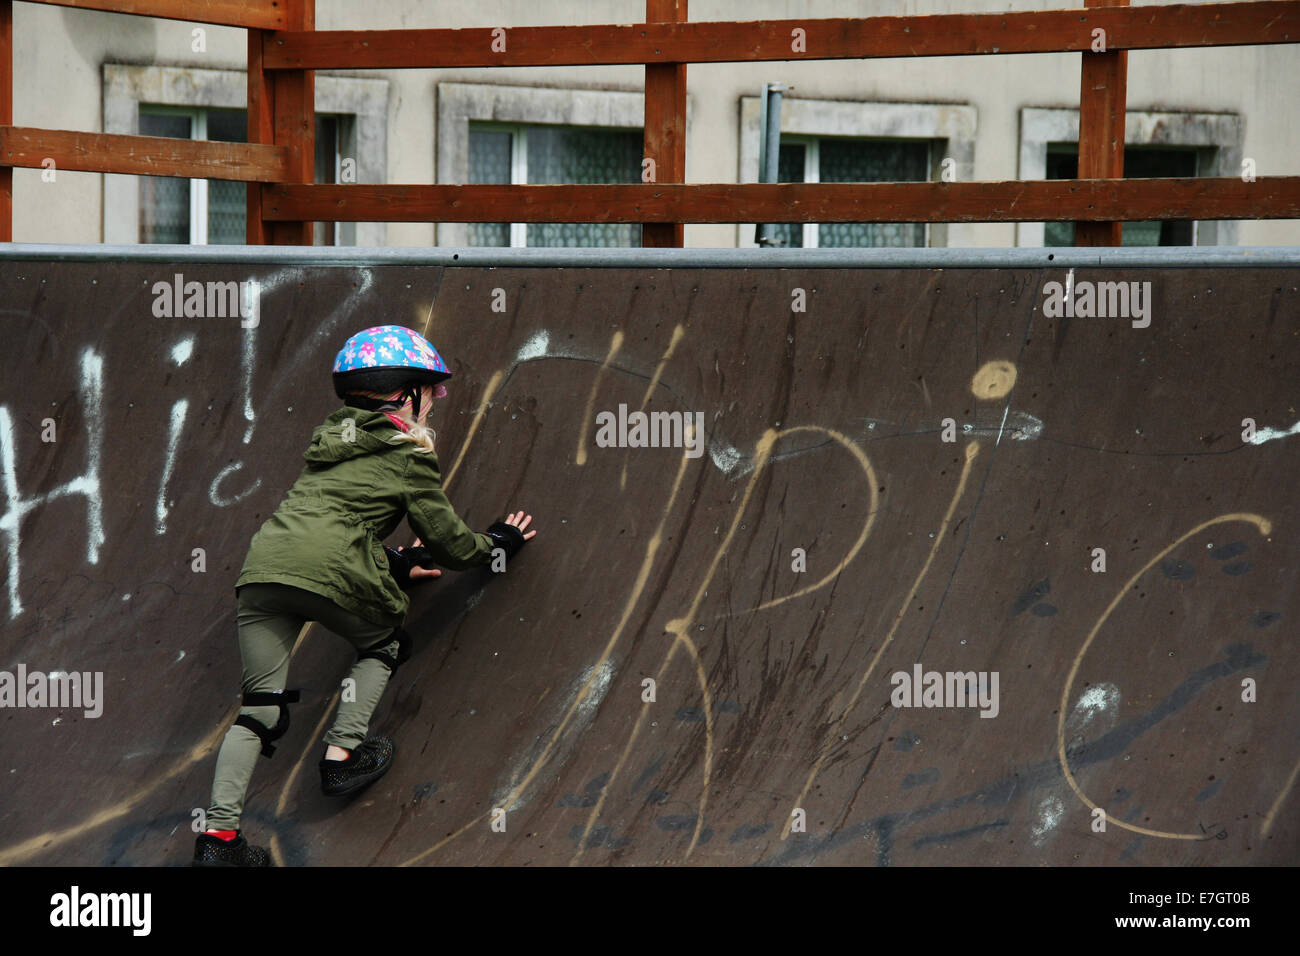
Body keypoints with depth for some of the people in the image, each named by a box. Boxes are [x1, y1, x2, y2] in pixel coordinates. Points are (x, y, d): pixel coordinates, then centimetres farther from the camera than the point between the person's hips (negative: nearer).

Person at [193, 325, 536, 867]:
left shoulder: (332, 440, 30)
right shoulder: (408, 453, 10)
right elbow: (447, 541, 15)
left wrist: (397, 566, 47)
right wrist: (498, 543, 33)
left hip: (262, 565, 6)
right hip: (328, 572, -6)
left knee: (260, 708, 5)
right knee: (383, 645, 25)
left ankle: (218, 835, -4)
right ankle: (342, 755, 14)